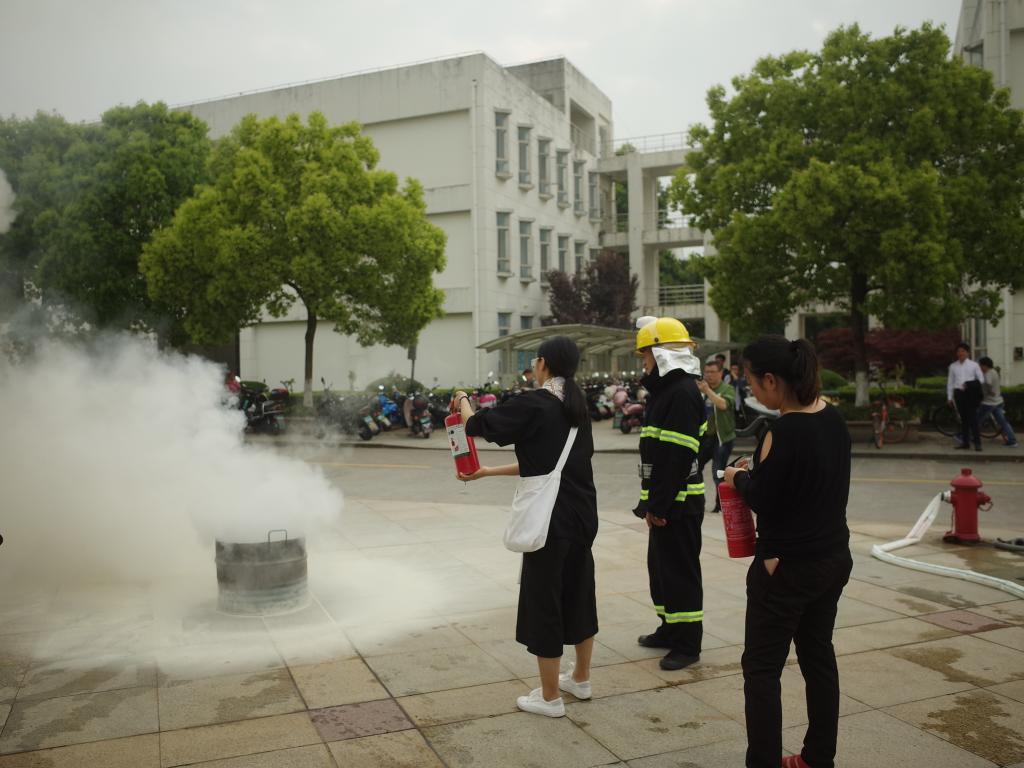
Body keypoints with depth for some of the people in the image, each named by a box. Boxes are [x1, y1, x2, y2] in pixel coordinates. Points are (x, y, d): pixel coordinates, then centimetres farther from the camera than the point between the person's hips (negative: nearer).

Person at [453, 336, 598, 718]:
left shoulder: (533, 404, -15)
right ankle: (580, 678, 36)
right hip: (582, 514, 8)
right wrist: (489, 472, 21)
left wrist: (462, 399, 13)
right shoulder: (577, 407, 9)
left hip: (550, 518, -8)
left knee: (543, 599, 5)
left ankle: (550, 697, 16)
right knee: (579, 592, 20)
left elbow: (475, 425, -8)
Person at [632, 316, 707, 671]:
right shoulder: (666, 389, 15)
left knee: (680, 572, 0)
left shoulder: (683, 393, -18)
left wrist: (659, 505, -23)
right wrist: (653, 503, 18)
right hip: (664, 501, 11)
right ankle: (670, 628, 33)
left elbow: (677, 457, -24)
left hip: (678, 503, -11)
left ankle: (687, 644, 11)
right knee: (660, 566, 19)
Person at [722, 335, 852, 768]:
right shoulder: (833, 419, 2)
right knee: (819, 656, 19)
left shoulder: (784, 431, -23)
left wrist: (738, 478, 0)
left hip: (787, 568, -8)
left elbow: (761, 499, -18)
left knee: (762, 668, 4)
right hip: (833, 558, 9)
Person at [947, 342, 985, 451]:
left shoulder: (974, 365, 4)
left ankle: (977, 442, -7)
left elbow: (981, 379, 2)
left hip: (970, 393, -2)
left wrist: (970, 385, -15)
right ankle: (965, 442, 12)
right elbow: (950, 382, 10)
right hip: (958, 393, 3)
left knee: (972, 417, -8)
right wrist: (950, 397, 6)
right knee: (963, 418, 7)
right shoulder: (953, 366, 10)